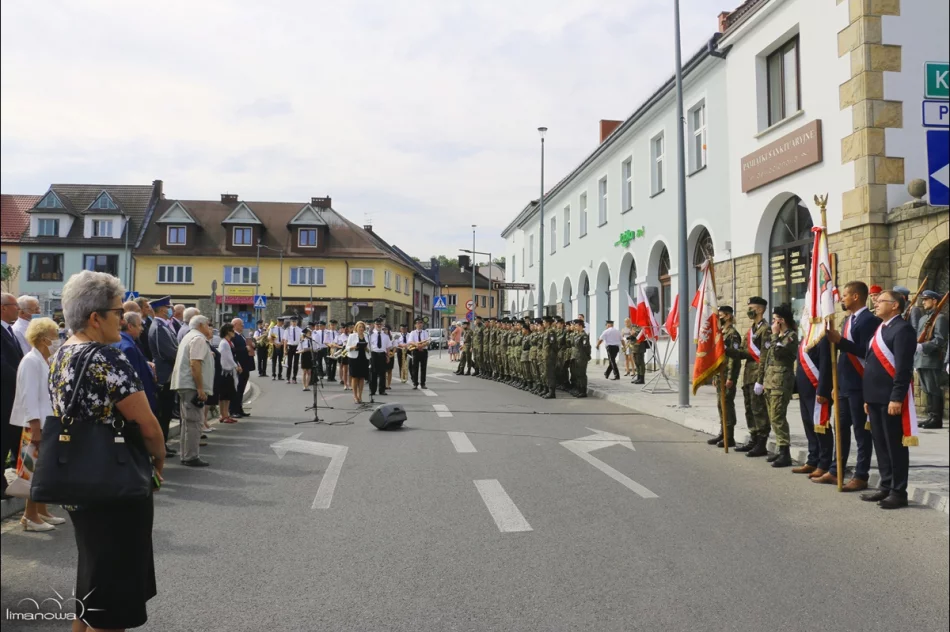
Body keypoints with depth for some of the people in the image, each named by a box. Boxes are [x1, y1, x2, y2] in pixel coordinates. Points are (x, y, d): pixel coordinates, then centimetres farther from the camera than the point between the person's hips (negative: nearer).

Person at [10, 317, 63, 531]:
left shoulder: (46, 361, 11)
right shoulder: (32, 361, -14)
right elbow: (29, 397, -19)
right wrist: (35, 428, -22)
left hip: (48, 423, 9)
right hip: (37, 425, -8)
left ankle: (41, 511, 23)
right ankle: (30, 516, 7)